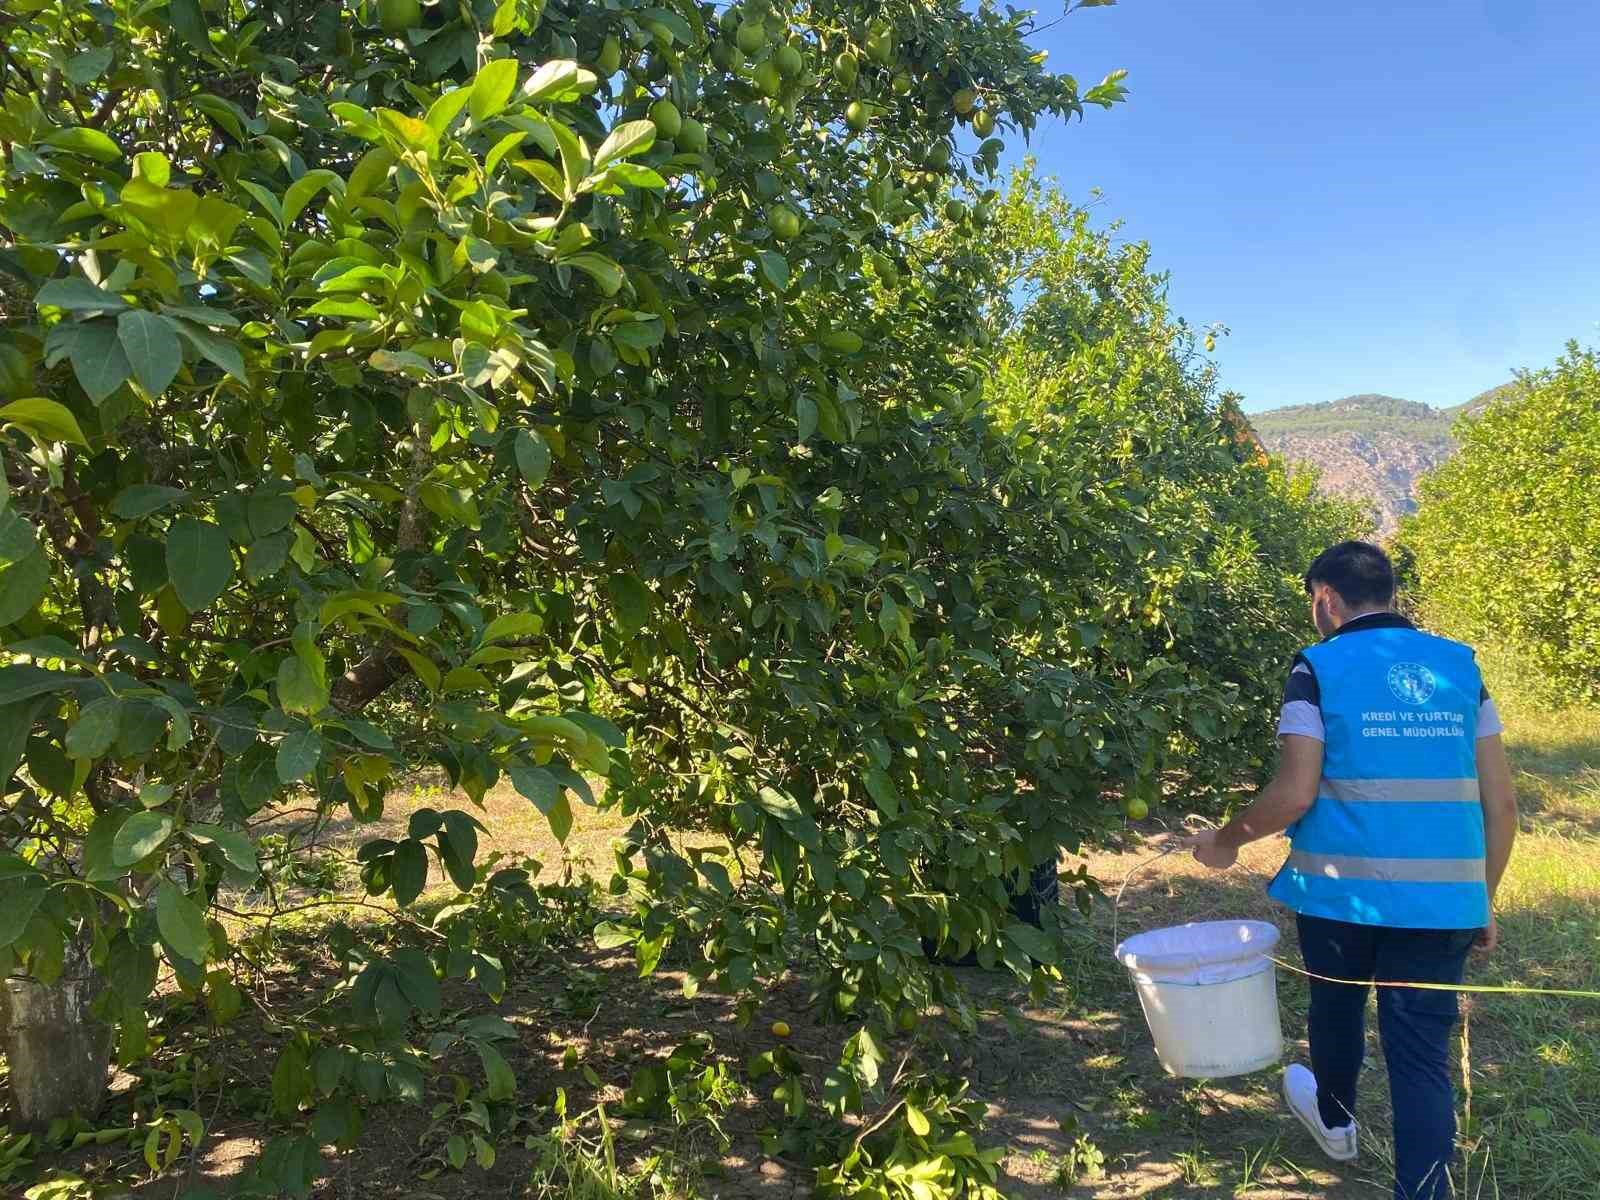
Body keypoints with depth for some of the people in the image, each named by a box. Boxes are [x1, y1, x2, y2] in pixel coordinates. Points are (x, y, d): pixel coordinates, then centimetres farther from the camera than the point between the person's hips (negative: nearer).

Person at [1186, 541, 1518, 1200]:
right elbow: (1501, 802, 6)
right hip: (1442, 897, 2)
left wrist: (1225, 841, 3)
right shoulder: (1460, 665, 7)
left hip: (1344, 890, -2)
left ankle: (1335, 1120, 50)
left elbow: (1293, 795, -13)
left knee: (1338, 1006, 24)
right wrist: (1485, 897, 16)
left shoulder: (1319, 668, -6)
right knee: (1423, 1052, 7)